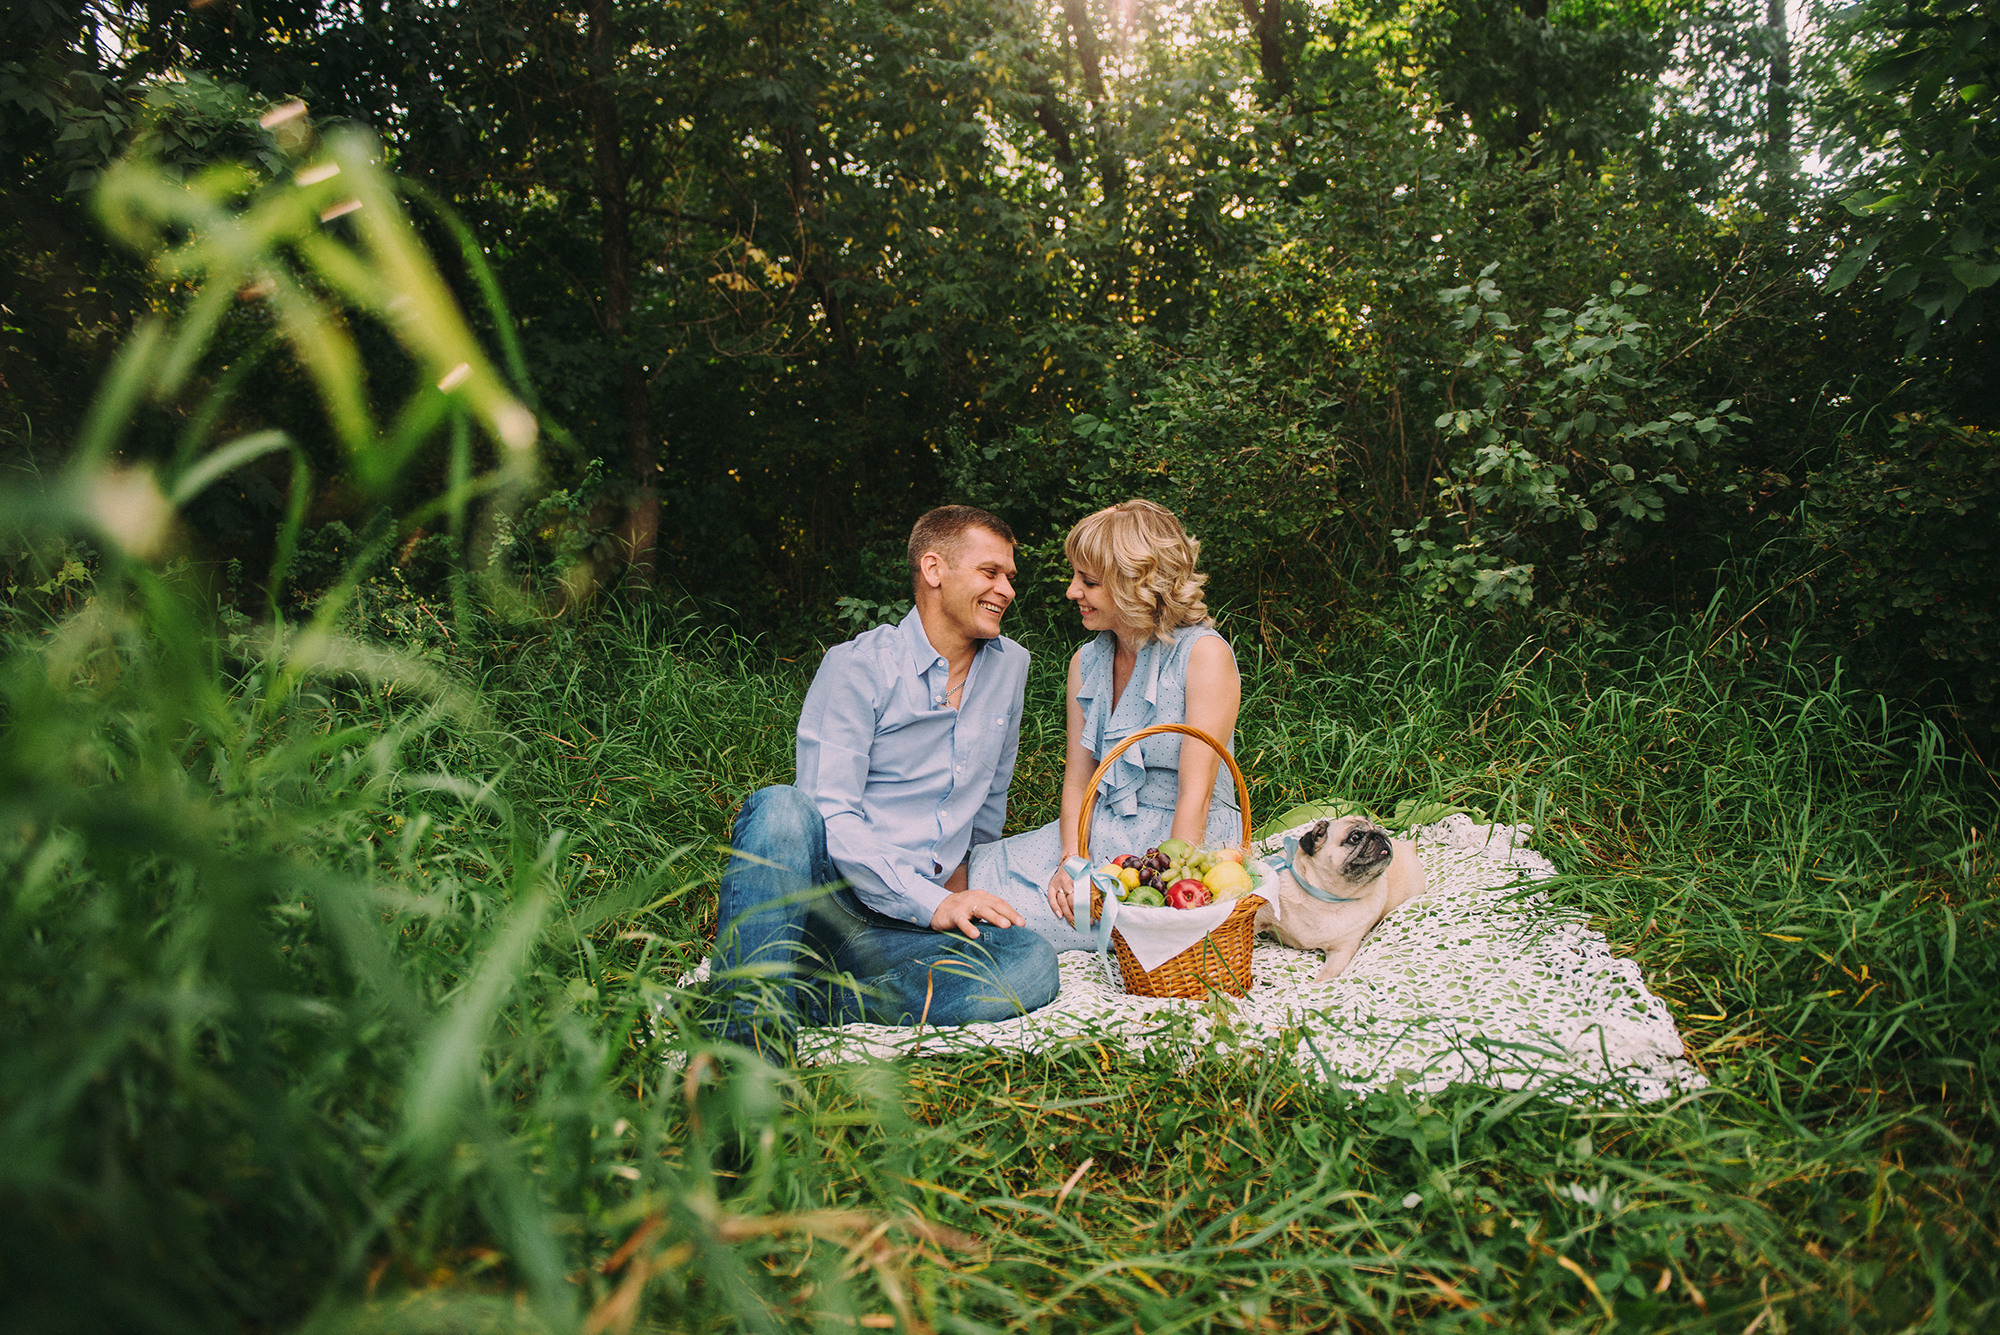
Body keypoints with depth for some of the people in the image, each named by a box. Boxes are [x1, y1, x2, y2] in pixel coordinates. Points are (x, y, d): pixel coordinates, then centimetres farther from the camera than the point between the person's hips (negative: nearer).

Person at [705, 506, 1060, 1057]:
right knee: (780, 807, -37)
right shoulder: (858, 666, -4)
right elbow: (829, 815, -13)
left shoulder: (1010, 666, 14)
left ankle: (803, 1001, -29)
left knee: (1032, 962, -27)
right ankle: (746, 1033, -39)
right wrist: (931, 903, -19)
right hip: (827, 896, -4)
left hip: (905, 924, 4)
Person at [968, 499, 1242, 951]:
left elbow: (1195, 794, -16)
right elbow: (1077, 778, 5)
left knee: (1014, 913, -21)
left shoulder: (1204, 654, -12)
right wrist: (1071, 862, -12)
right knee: (973, 871, -14)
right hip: (1100, 834, 6)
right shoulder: (1086, 662, 8)